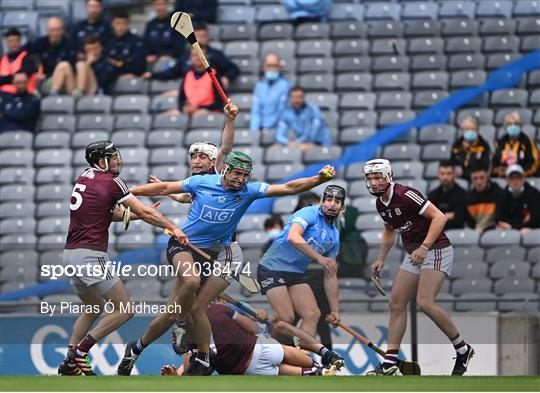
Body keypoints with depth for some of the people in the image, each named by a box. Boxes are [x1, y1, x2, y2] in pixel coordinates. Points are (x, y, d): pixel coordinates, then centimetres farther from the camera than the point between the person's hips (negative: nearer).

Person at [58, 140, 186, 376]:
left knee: (94, 308, 27)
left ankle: (69, 363, 20)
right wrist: (173, 228, 3)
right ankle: (80, 353, -5)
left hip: (70, 254, 9)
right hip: (91, 256, -9)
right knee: (124, 310, -3)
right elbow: (144, 213, -4)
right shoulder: (110, 182, -7)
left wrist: (139, 214, 17)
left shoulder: (83, 179, 16)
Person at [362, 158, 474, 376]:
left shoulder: (406, 195, -18)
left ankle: (462, 349, -8)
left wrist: (424, 247, -26)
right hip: (414, 255, 9)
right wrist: (381, 259, 23)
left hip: (436, 250, -9)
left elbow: (439, 217, -22)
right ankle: (390, 363, 5)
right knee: (396, 303, 3)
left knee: (425, 302, -22)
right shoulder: (381, 204, 9)